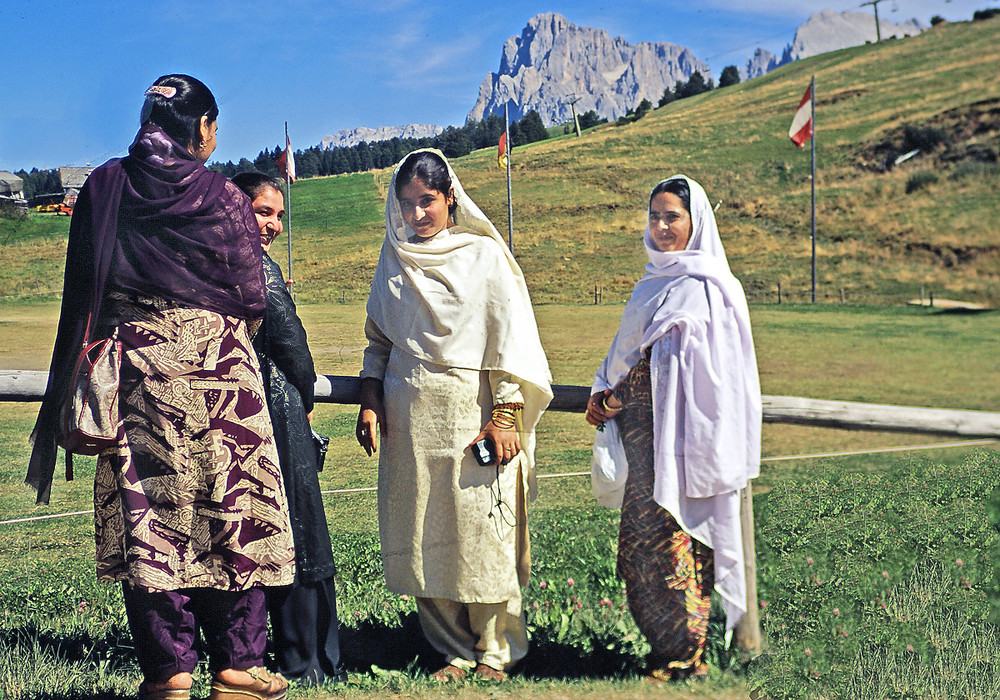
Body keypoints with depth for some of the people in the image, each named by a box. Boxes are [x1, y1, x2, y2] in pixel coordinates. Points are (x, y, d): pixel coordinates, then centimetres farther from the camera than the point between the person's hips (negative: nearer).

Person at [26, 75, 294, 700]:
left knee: (146, 517, 6)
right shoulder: (223, 198, -5)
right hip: (218, 374, -2)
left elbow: (82, 292, 6)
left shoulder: (103, 188, 3)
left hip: (133, 370, 3)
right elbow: (252, 301, -2)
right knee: (231, 512, 5)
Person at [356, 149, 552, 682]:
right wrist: (370, 400, 7)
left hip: (474, 413, -4)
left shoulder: (485, 255, 1)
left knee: (482, 530, -3)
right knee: (424, 533, 3)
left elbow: (510, 337, -3)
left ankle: (495, 649, 12)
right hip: (409, 417, 4)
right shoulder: (393, 261, 13)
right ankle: (455, 648, 14)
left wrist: (505, 416, -10)